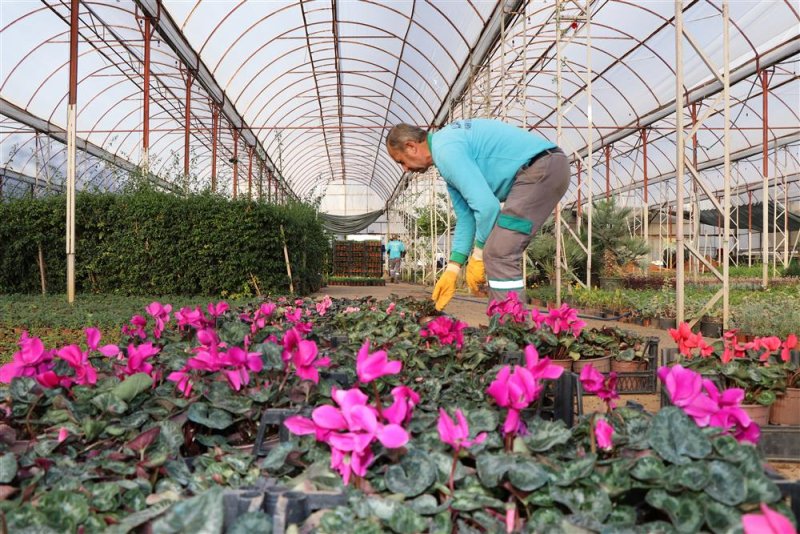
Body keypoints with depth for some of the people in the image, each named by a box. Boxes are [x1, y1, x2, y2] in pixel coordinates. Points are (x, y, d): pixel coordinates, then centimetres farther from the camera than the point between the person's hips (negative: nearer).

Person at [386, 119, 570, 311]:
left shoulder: (446, 149, -13)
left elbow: (486, 205, -20)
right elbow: (466, 216, 19)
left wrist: (478, 255, -6)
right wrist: (452, 268, 15)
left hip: (541, 168, -10)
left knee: (499, 255, -14)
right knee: (503, 255, 12)